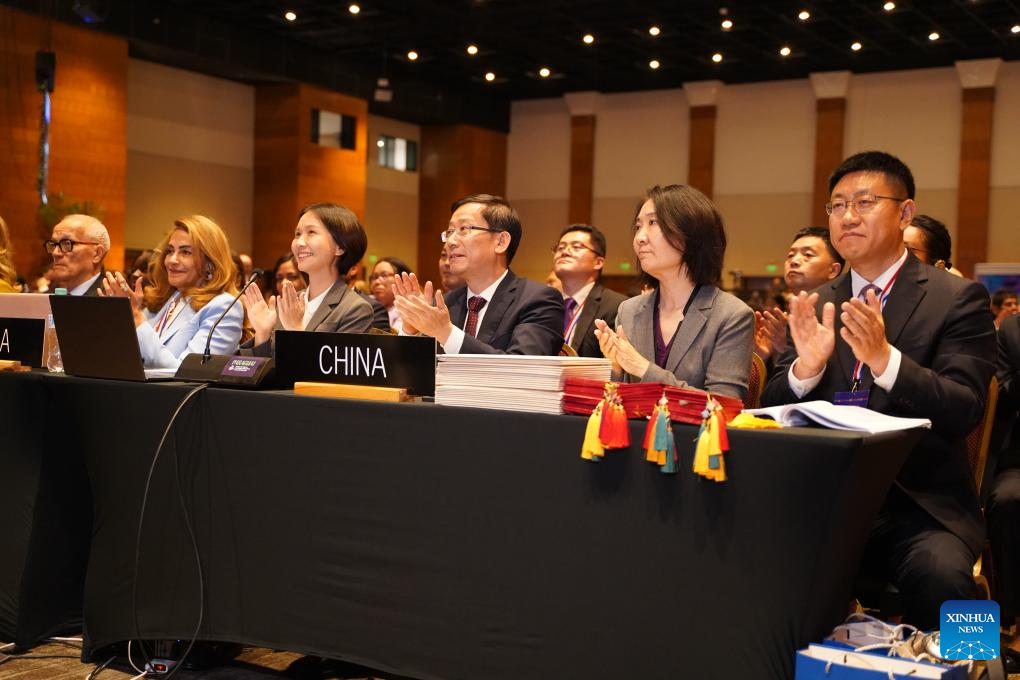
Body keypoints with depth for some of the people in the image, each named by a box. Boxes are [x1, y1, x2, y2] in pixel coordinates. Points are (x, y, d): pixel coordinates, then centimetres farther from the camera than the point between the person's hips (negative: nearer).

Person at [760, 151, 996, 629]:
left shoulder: (957, 299, 1)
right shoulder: (816, 304, 13)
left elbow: (964, 410, -10)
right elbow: (773, 407, 8)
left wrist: (884, 359, -26)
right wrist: (807, 366, -13)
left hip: (919, 504, -3)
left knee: (939, 575, -33)